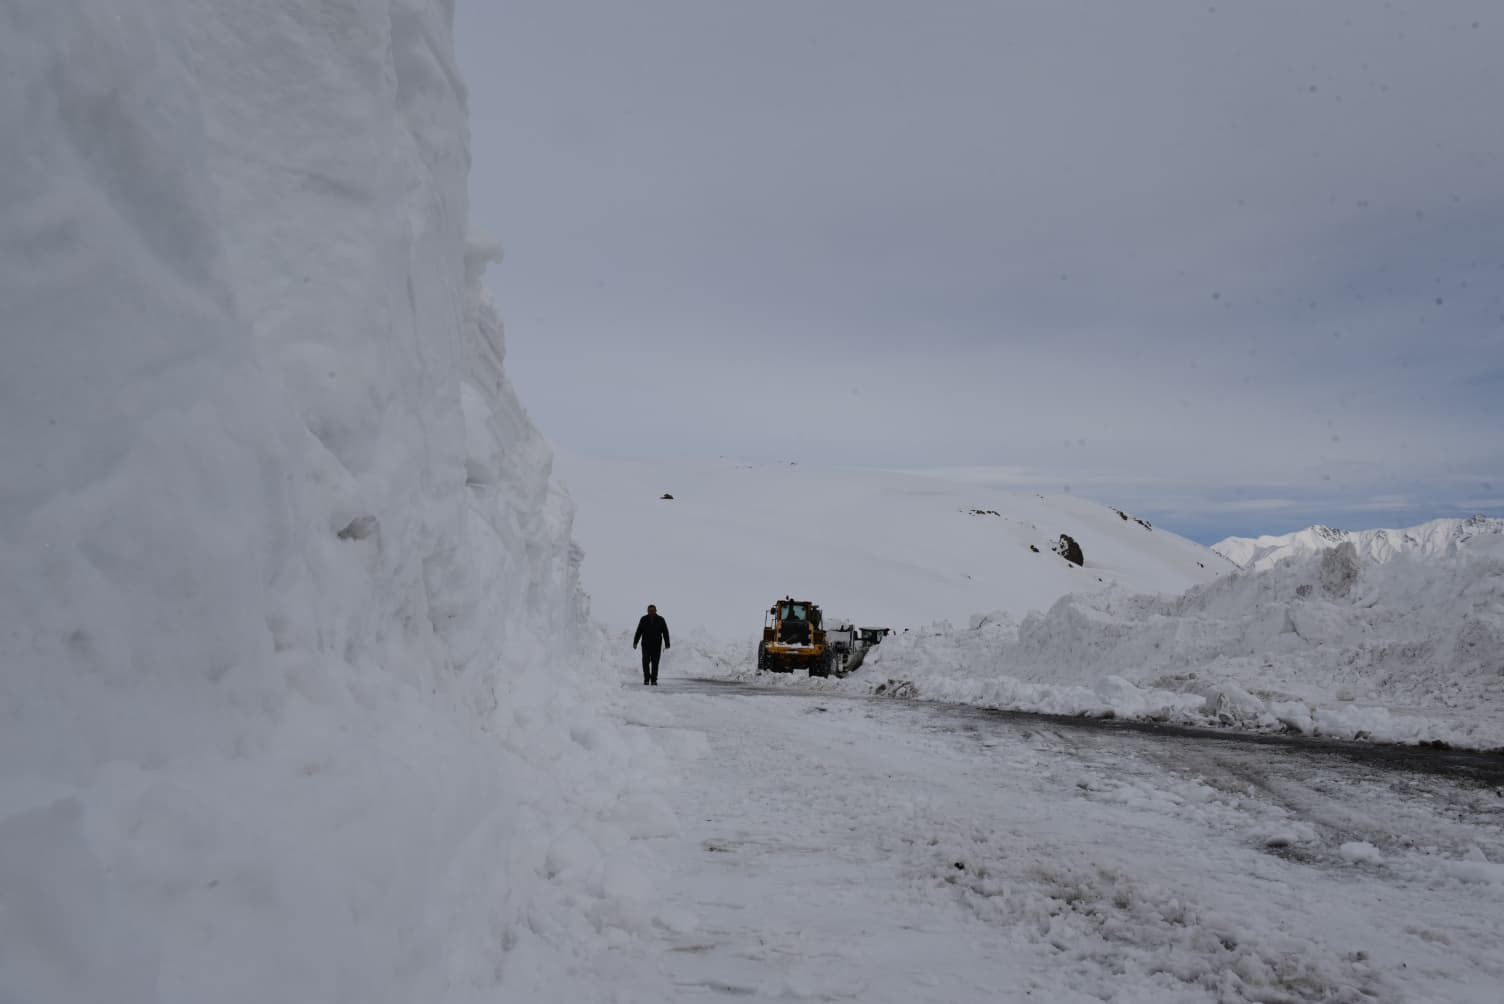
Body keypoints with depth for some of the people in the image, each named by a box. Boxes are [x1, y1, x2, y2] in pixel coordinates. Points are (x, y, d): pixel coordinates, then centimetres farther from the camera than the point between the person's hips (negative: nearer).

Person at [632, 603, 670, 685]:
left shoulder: (660, 620, -6)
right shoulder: (643, 619, -4)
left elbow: (665, 632, -4)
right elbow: (638, 632, -1)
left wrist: (667, 644, -11)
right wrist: (635, 642, -5)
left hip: (657, 645, 0)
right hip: (646, 644, 0)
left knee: (655, 662, 1)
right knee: (646, 662, -7)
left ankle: (654, 680, 8)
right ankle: (646, 679, 4)